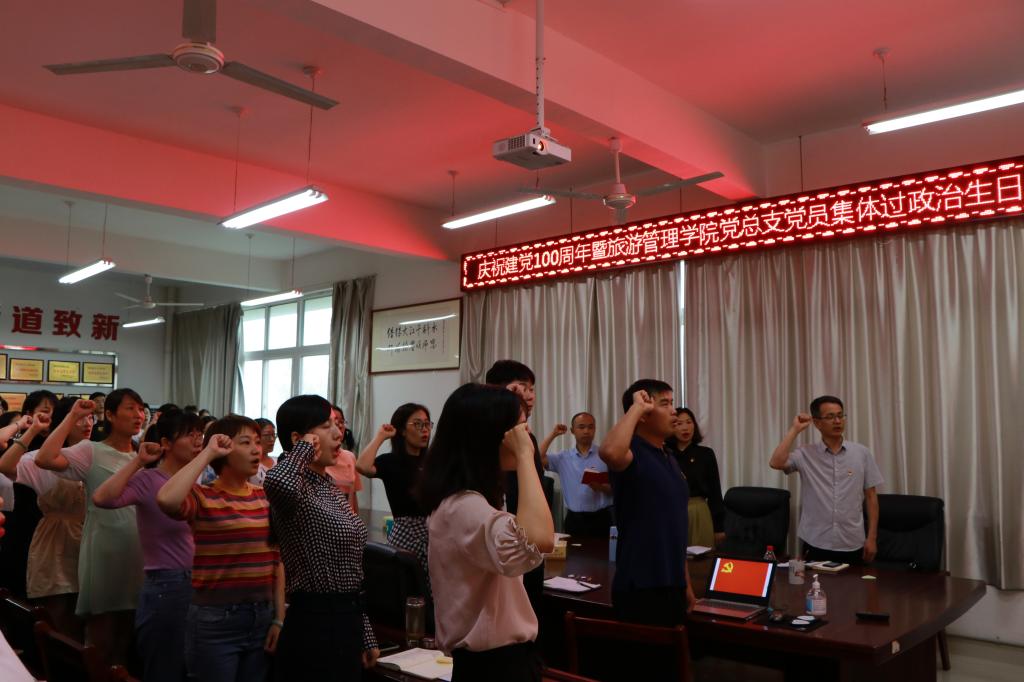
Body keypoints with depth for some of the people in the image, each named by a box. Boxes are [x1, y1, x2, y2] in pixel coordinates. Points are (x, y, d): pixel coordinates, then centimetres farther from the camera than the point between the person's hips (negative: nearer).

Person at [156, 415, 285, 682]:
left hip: (262, 616, 5)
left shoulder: (266, 498, 5)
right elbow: (166, 500, -33)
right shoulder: (202, 497, -9)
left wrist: (279, 617, 4)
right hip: (215, 619, -5)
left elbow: (276, 560, 8)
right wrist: (208, 453, -22)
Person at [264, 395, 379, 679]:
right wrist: (304, 448, -22)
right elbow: (276, 482, -44)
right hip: (314, 625, -9)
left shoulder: (331, 487, 11)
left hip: (347, 620, 9)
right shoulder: (297, 488, -15)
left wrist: (366, 636, 17)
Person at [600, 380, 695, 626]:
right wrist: (637, 407, -25)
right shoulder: (633, 453, -12)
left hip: (671, 586, 9)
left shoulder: (669, 459, 14)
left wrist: (686, 584, 19)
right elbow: (609, 452, -39)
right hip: (641, 589, -9)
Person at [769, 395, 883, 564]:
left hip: (852, 545, 1)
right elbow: (776, 463, -21)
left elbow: (871, 496, 6)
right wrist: (795, 430, -14)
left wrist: (872, 537, 2)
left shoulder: (861, 453, 2)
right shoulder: (805, 454, -2)